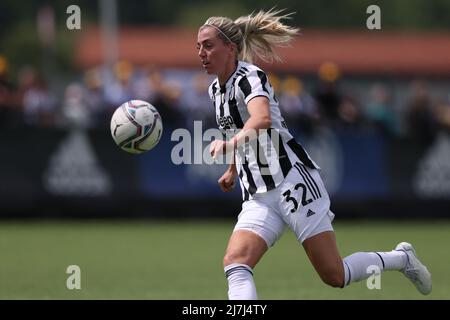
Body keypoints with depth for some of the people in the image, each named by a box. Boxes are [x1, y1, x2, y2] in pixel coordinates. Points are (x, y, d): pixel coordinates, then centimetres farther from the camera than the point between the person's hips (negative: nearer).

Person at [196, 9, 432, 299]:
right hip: (258, 197, 8)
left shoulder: (249, 77, -15)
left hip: (293, 180, -8)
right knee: (235, 261, -19)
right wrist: (233, 170, 39)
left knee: (335, 275, -5)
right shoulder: (216, 90, 12)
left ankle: (401, 258, 24)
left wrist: (230, 144, -55)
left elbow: (262, 119, -37)